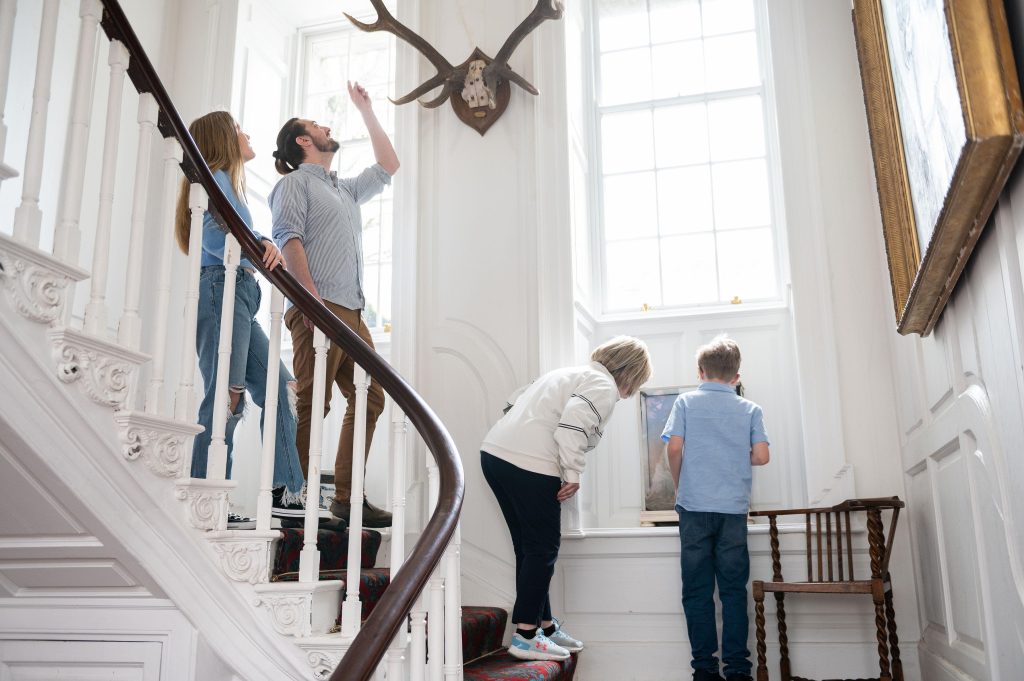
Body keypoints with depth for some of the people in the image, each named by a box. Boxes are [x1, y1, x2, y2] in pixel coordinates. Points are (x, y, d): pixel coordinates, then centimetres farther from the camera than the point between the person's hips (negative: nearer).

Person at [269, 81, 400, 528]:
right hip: (319, 308, -8)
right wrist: (312, 298, -21)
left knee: (370, 398, 1)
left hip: (352, 312, 8)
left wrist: (366, 111, 39)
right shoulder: (295, 182, 6)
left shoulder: (346, 189, 29)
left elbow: (388, 166, 40)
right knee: (311, 404, -12)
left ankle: (347, 497, 5)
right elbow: (288, 239, -8)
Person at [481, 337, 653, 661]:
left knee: (529, 547, 17)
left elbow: (516, 400, 24)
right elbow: (572, 424, -18)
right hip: (530, 464, -9)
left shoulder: (570, 373, 26)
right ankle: (525, 637, 6)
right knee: (543, 549, 3)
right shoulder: (604, 387, 0)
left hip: (495, 452, 9)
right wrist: (573, 475, -11)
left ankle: (545, 625, 27)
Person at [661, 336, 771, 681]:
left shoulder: (686, 402, 3)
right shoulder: (750, 409, 6)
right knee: (734, 590, 7)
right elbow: (761, 456, -1)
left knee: (698, 591, 5)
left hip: (694, 507, -1)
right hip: (734, 509, 1)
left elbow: (675, 448, -5)